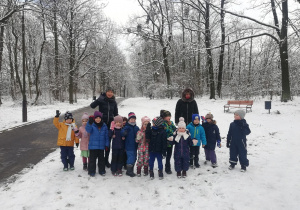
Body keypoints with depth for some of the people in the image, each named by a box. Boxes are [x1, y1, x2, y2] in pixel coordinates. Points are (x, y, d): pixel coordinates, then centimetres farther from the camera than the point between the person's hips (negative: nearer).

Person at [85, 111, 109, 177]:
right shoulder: (92, 125, -4)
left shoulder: (104, 126, 3)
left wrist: (106, 145, 5)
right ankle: (91, 171, 18)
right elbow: (88, 130, -26)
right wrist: (90, 123, -42)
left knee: (101, 159, 13)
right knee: (92, 159, 5)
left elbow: (106, 136, 8)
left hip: (101, 146, 3)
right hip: (93, 146, -3)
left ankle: (102, 171, 26)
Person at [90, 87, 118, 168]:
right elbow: (92, 106, -17)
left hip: (110, 123, 3)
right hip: (102, 122, -3)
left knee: (108, 142, 9)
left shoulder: (114, 102, 6)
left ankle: (106, 160, 21)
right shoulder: (102, 99, -6)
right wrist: (97, 101, -33)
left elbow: (116, 114, 13)